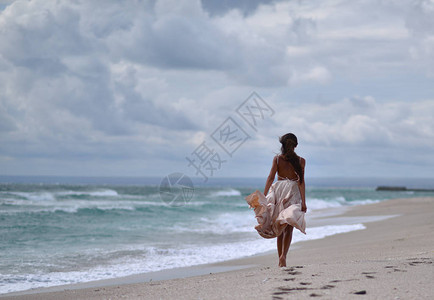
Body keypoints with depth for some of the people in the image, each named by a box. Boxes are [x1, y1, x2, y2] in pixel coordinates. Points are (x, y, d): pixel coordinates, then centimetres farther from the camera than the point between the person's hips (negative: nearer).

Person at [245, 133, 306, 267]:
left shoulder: (277, 158, 4)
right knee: (288, 228, 1)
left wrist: (264, 195, -3)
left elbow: (271, 177, -3)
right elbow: (301, 181, -4)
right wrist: (303, 201, -4)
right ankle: (283, 256, -18)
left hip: (278, 190, 2)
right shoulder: (300, 160, 1)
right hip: (293, 191, -2)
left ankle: (280, 258, 12)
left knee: (279, 228, 12)